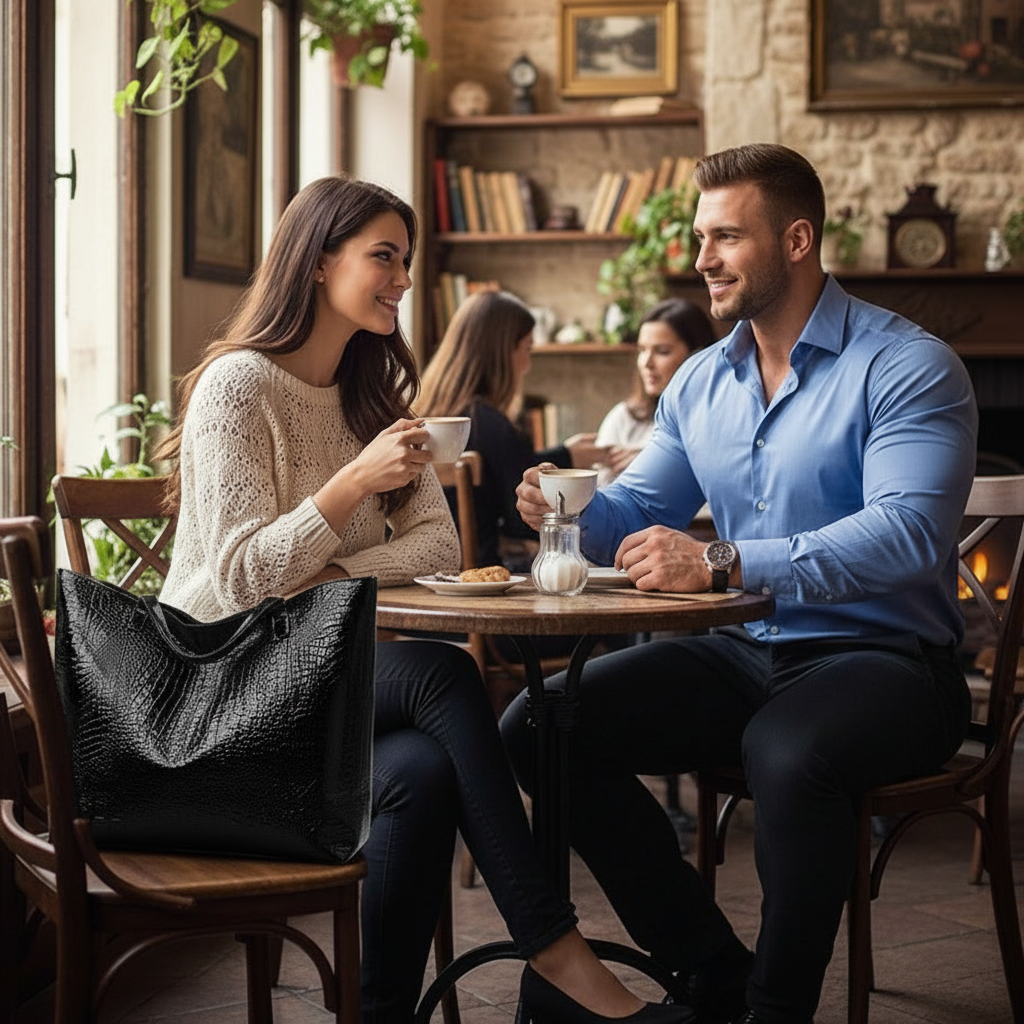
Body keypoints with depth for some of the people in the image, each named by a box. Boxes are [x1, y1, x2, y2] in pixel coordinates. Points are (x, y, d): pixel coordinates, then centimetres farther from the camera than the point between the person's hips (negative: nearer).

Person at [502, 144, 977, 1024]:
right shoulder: (699, 382, 14)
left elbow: (907, 533, -24)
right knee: (536, 728, -9)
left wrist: (723, 565, -33)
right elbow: (641, 512, 19)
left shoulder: (907, 367, -9)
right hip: (744, 655, 7)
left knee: (788, 751, -39)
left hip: (884, 655, -7)